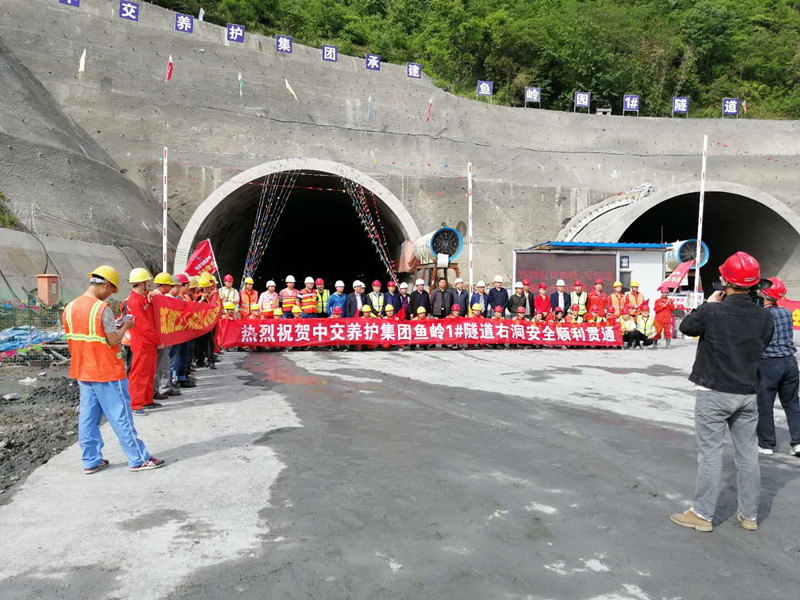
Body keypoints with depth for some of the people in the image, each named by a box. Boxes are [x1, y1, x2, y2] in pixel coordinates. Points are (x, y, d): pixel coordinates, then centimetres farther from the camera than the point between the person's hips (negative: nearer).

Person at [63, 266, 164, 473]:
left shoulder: (70, 308, 4)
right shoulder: (103, 308, -19)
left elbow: (76, 339, 12)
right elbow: (113, 341, -17)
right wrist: (126, 325, 0)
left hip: (82, 371, 7)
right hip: (107, 371, -7)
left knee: (88, 416, 13)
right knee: (121, 416, 1)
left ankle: (91, 461, 21)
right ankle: (139, 459, 9)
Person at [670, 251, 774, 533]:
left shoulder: (712, 311, -17)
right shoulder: (764, 317, -3)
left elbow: (686, 326, 1)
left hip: (713, 393, -4)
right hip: (747, 394, 5)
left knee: (710, 454, 2)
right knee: (747, 454, 13)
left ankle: (702, 515, 10)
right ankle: (749, 515, 25)